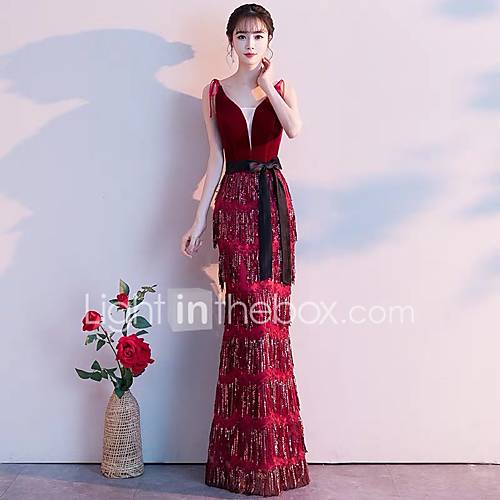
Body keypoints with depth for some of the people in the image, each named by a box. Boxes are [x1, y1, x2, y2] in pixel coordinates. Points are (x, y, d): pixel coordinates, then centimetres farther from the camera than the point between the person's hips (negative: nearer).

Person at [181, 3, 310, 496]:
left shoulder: (281, 87, 9)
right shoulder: (214, 92, 10)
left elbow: (295, 128, -13)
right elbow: (216, 160, 8)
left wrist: (266, 83, -5)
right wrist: (198, 221, 3)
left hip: (272, 202, 0)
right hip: (234, 204, 0)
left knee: (266, 315, -4)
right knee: (247, 315, -4)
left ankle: (264, 452, 9)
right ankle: (254, 454, 9)